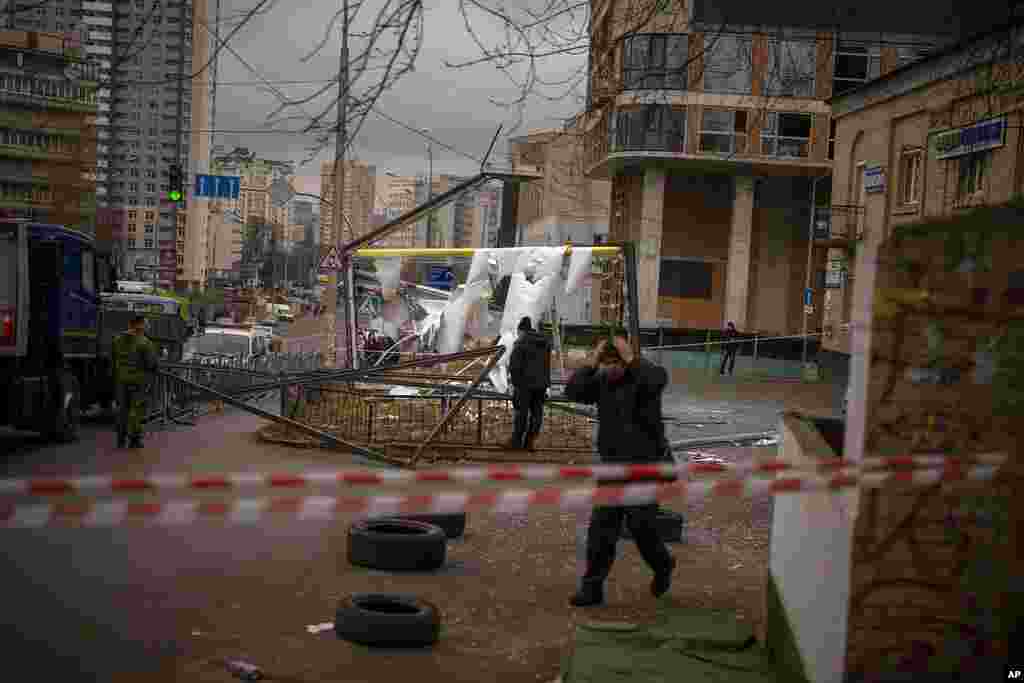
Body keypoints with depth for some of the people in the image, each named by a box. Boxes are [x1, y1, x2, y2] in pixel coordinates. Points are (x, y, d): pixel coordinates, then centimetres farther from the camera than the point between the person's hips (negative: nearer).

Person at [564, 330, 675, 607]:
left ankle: (663, 566, 29)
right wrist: (592, 362, -14)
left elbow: (658, 379, -35)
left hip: (643, 466, -5)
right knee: (601, 528, 2)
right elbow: (573, 392, -10)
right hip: (611, 465, 5)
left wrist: (630, 358, -29)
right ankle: (592, 587, 7)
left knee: (641, 527, -1)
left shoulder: (642, 375, -11)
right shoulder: (602, 380, 4)